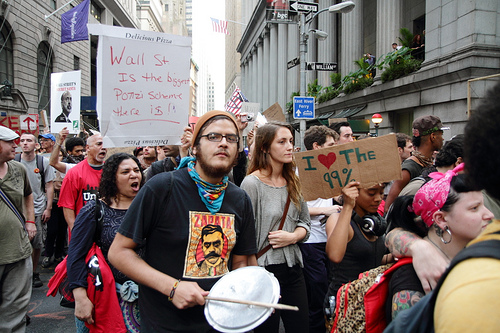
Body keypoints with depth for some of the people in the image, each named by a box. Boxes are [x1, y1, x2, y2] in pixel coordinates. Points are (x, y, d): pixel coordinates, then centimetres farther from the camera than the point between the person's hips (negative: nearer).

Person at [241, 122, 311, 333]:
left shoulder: (293, 182, 8)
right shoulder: (252, 183, -12)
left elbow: (305, 222, 14)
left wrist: (293, 236, -7)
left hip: (293, 267, 6)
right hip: (264, 269, -6)